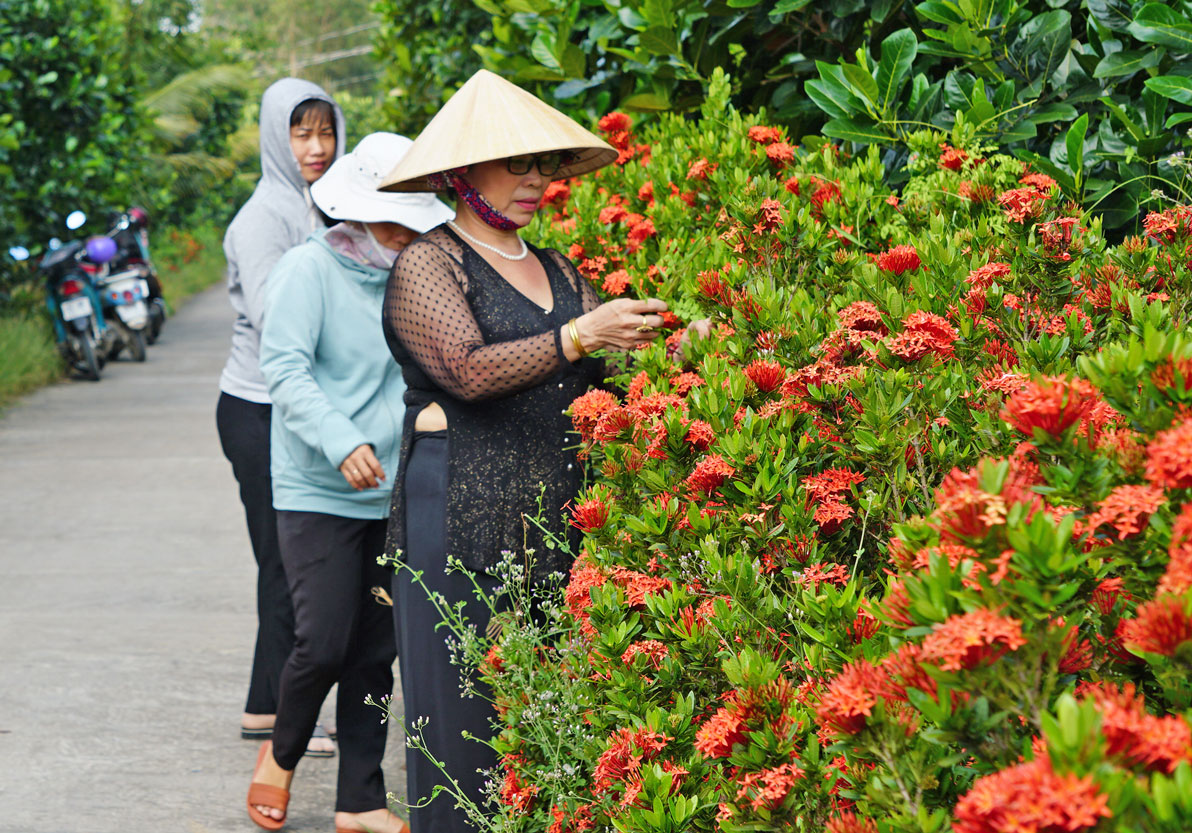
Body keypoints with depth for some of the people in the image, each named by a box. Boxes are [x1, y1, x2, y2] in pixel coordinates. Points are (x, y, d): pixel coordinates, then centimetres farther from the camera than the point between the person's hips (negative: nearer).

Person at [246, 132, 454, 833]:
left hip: (390, 491, 6)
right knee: (324, 643, -11)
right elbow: (284, 366, -16)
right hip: (318, 493, -6)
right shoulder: (311, 268, -8)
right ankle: (283, 751, 19)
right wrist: (341, 442, -28)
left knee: (376, 651, 7)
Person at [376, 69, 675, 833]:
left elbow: (606, 374, 13)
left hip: (556, 513, 6)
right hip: (463, 513, -6)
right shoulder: (428, 265, -1)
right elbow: (471, 371, -16)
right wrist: (580, 336, -22)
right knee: (467, 710, -5)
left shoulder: (557, 272, 19)